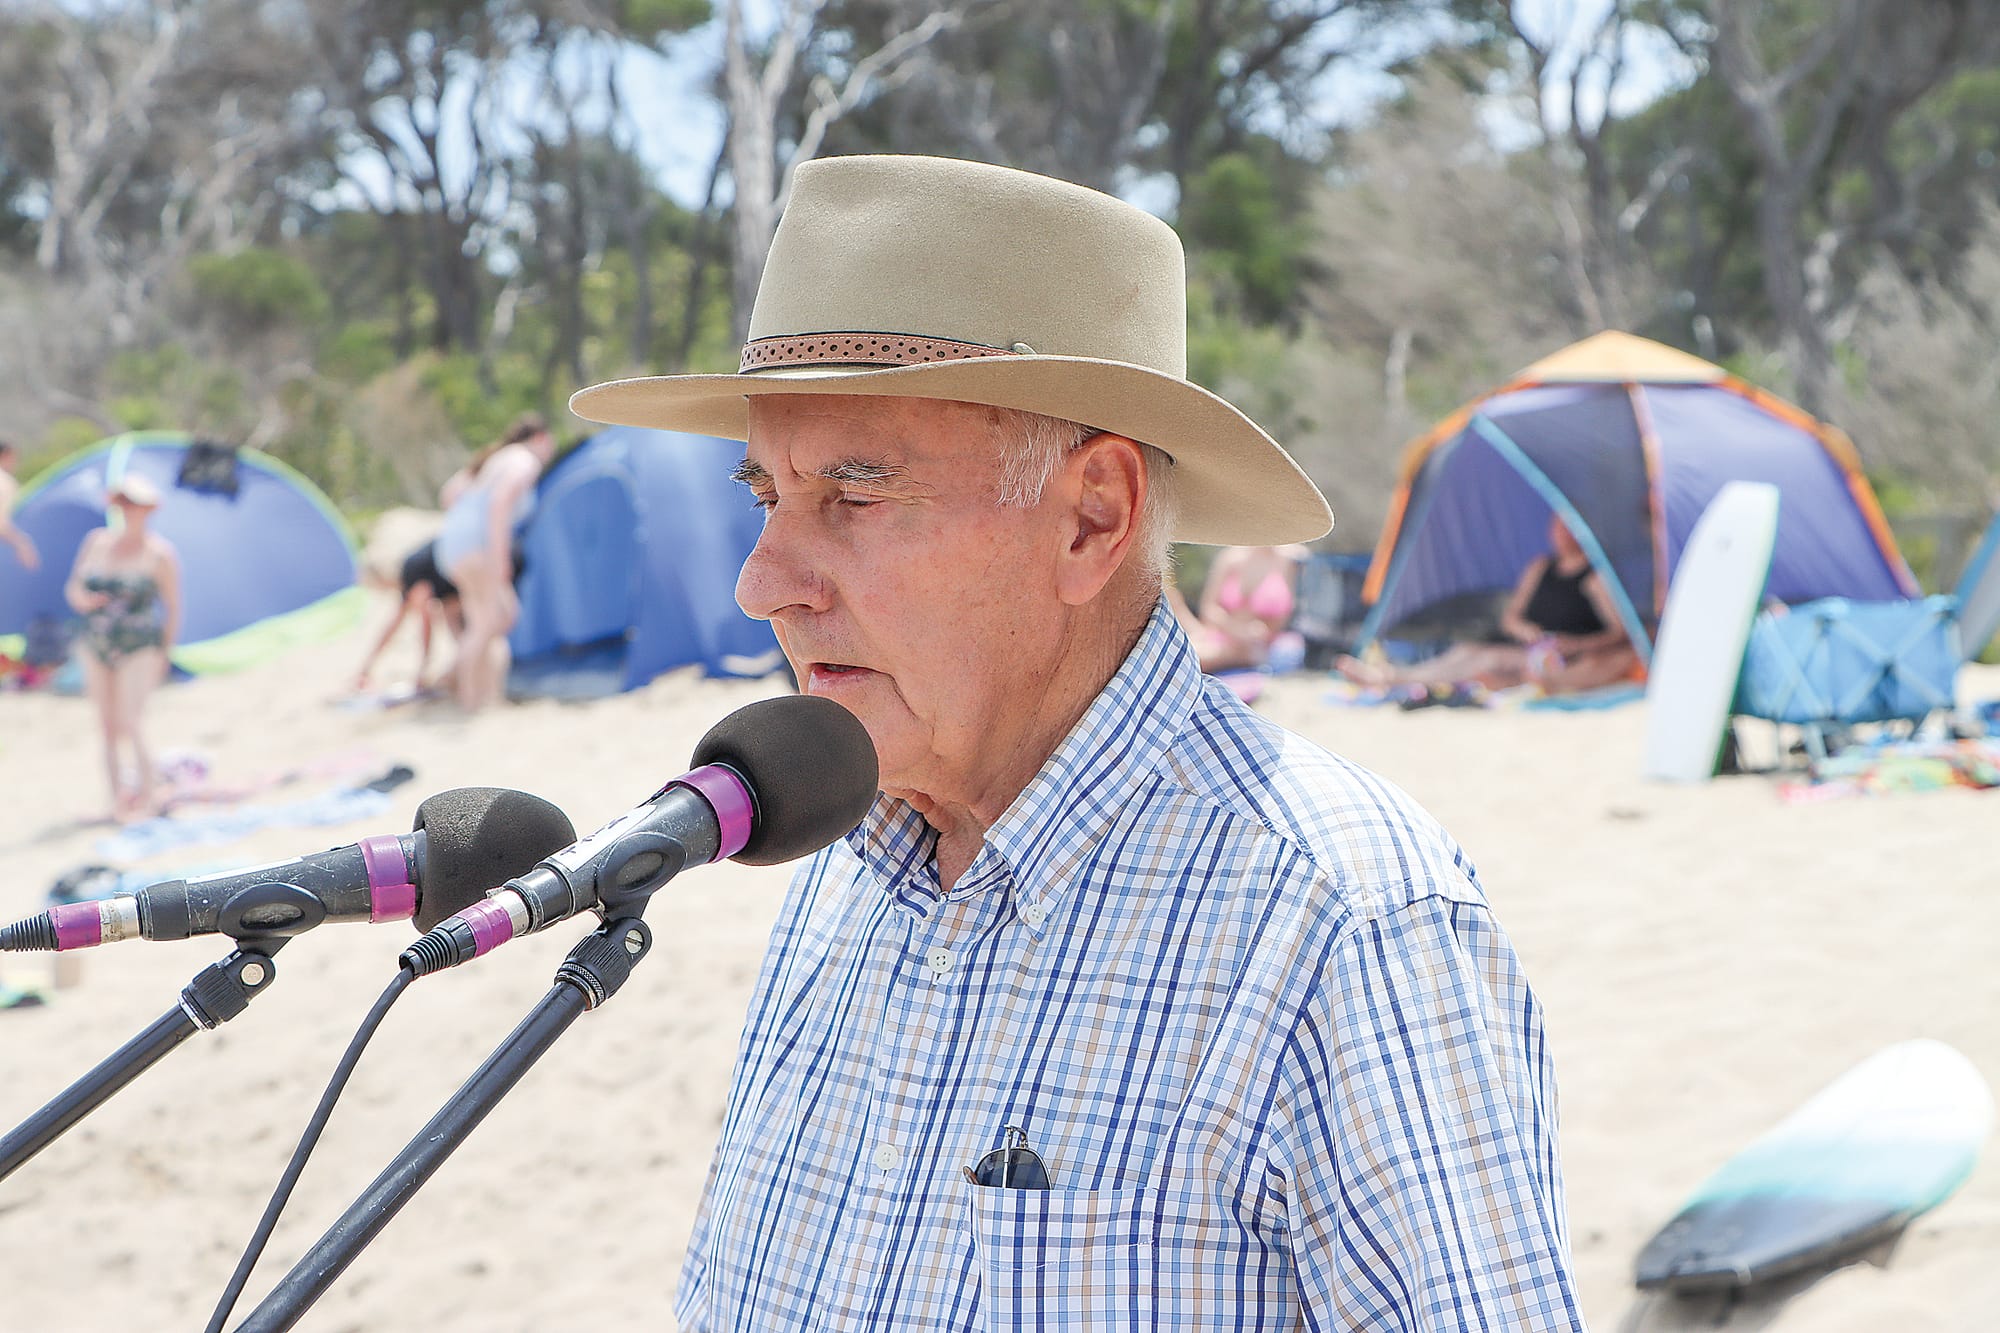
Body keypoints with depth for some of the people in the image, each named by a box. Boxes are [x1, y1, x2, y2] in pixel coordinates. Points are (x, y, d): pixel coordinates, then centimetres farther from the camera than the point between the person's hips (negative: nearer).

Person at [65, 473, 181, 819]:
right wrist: (81, 599, -13)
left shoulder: (159, 553, -7)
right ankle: (118, 796, 10)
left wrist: (164, 654, -1)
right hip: (97, 648, 5)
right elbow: (72, 588, 10)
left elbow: (173, 606, -1)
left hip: (139, 648, -5)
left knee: (130, 723, -15)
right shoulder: (97, 541, 5)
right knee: (108, 727, 5)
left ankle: (149, 793, -5)